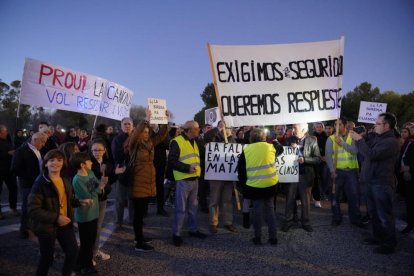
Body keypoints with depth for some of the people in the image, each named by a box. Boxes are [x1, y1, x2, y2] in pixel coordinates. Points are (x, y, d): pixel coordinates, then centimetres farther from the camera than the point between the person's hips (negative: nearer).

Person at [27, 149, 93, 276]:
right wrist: (56, 218, -27)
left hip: (65, 224, 7)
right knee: (47, 258, 10)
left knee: (73, 252, 15)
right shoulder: (40, 183, -21)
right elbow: (32, 210, -24)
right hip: (47, 226, -6)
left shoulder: (65, 180, 2)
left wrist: (80, 202, -2)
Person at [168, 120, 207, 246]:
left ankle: (193, 229, 29)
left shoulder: (194, 142, 16)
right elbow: (172, 161, -16)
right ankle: (176, 233, 10)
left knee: (193, 206, 16)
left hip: (194, 179, 8)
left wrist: (198, 168, 12)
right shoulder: (177, 142, -11)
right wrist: (187, 168, -23)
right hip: (183, 180, -8)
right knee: (181, 208, -2)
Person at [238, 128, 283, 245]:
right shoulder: (270, 147, 1)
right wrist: (276, 141, 44)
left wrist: (243, 184, 12)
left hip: (254, 185, -1)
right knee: (270, 209, 14)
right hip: (270, 183, 1)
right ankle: (273, 237, 18)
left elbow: (240, 170, 2)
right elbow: (280, 149, 25)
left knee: (257, 210, 9)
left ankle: (257, 237, 15)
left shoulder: (245, 150, -1)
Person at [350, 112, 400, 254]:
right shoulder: (377, 138, 11)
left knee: (384, 215, 1)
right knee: (374, 212, 19)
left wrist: (359, 139, -17)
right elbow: (364, 150, 15)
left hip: (382, 183, -9)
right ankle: (378, 237, 33)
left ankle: (389, 244, 13)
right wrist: (358, 139, 0)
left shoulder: (391, 142, -18)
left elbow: (371, 154, -26)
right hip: (372, 181, 9)